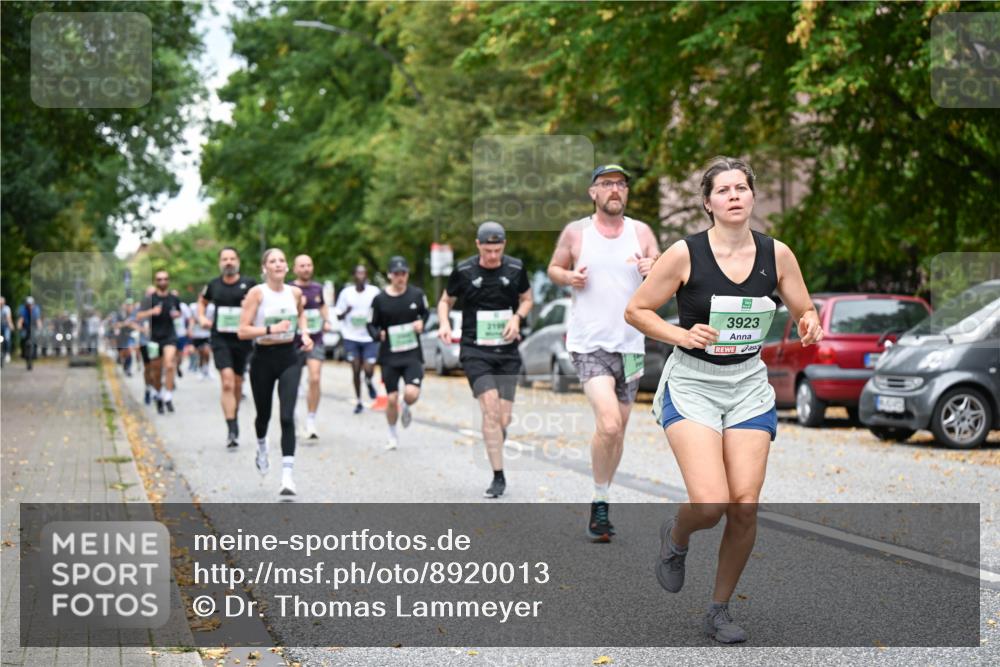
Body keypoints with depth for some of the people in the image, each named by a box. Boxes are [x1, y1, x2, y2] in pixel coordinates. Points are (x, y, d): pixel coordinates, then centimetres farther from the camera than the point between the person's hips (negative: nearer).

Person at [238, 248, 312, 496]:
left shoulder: (295, 293, 1)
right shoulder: (257, 293, -11)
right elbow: (243, 331, -15)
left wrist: (305, 334, 8)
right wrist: (271, 329, -26)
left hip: (289, 358, 1)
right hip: (263, 359, -1)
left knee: (287, 416, -12)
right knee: (264, 415, 16)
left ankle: (287, 475, -13)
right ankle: (262, 448, 51)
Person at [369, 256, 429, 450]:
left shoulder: (417, 294, 0)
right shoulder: (380, 299, -4)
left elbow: (426, 312, 17)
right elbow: (372, 325, 5)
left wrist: (421, 322, -4)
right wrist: (378, 335, -16)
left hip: (412, 354, 0)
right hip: (389, 356, 0)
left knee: (411, 393, -18)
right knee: (392, 398, 2)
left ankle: (407, 408, 21)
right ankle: (393, 436, 24)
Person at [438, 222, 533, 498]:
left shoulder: (515, 269, 2)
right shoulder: (463, 271, -3)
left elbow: (526, 299, 17)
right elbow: (445, 300, 12)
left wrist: (517, 316, -3)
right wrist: (444, 324, -7)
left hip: (507, 352, 2)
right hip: (475, 351, -2)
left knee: (503, 419, -3)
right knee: (491, 407, -19)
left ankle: (495, 442, 33)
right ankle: (498, 477, -13)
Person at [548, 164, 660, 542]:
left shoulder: (641, 232, 6)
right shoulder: (575, 232, 1)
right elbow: (553, 268, 14)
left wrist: (653, 271, -15)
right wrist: (568, 277, -8)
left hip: (630, 344, 4)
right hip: (589, 343, -4)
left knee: (618, 429, 10)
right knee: (608, 425, -20)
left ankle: (602, 501, 27)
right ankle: (599, 503, -4)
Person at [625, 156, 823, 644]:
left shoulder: (776, 253, -1)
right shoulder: (685, 254, -10)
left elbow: (805, 311, 11)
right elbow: (635, 310, -4)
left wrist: (809, 325, -12)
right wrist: (683, 335, -18)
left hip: (749, 387, 3)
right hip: (691, 385, -3)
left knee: (745, 506, -4)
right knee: (710, 504, -18)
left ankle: (720, 609, 16)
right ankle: (675, 537, 20)